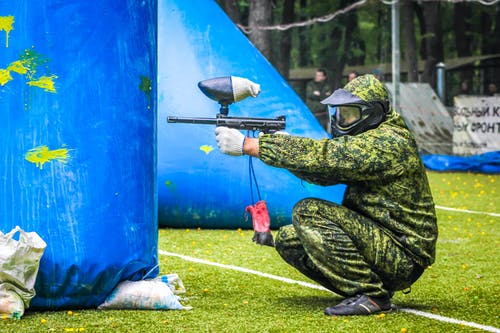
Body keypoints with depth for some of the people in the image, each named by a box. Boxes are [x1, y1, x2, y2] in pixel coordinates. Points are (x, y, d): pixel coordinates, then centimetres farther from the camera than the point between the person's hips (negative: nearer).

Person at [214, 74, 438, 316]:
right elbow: (325, 173, 7)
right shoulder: (365, 138, 13)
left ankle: (371, 294, -16)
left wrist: (247, 145, -22)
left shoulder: (387, 144, -19)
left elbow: (320, 156, -24)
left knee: (309, 213, -21)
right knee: (288, 239, 6)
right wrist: (279, 145, -9)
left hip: (403, 257, -10)